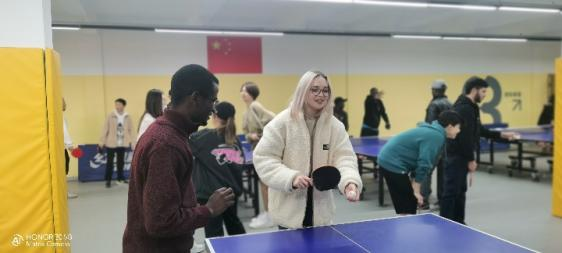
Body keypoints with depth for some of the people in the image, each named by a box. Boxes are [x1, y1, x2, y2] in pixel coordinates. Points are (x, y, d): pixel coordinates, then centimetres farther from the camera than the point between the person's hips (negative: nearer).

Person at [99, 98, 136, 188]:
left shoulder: (127, 117, 0)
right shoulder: (110, 116, -6)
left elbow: (131, 130, 2)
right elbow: (105, 130, -5)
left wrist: (133, 143, 0)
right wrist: (101, 143, -6)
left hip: (122, 144, 2)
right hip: (111, 144, -2)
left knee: (121, 162, 14)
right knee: (110, 162, 3)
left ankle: (120, 178, 27)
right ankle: (108, 180, 13)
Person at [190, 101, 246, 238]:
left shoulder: (206, 136, -11)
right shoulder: (235, 140, 4)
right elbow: (239, 165, 9)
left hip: (210, 193, -6)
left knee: (214, 232, 2)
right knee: (233, 221, 27)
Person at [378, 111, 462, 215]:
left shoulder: (433, 132, 14)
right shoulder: (436, 136, -16)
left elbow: (420, 161, 17)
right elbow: (424, 164, -20)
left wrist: (415, 187, 14)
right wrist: (416, 191, -13)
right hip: (393, 163, -10)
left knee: (404, 205, 16)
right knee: (407, 208, -3)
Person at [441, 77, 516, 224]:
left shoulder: (470, 107, 15)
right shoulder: (464, 108, -19)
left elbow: (478, 131, 22)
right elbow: (465, 137, -23)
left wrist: (501, 135, 19)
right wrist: (471, 160, -18)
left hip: (460, 156, 11)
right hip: (455, 156, -11)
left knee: (460, 191, 16)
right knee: (451, 191, -6)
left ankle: (458, 224, 26)